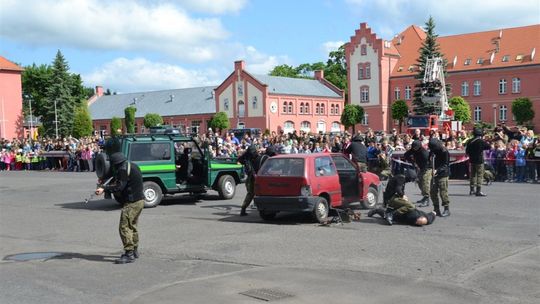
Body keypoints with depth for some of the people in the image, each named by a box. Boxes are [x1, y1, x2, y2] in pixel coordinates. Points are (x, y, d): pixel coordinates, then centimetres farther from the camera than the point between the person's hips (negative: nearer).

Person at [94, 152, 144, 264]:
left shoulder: (123, 169, -15)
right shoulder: (132, 166, 16)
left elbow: (119, 187, -23)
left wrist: (104, 188, -24)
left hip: (131, 202, -11)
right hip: (140, 200, 11)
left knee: (124, 227, -9)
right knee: (132, 226, 20)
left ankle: (129, 254, -11)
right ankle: (135, 251, 28)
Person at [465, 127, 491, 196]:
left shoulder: (470, 141, 5)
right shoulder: (481, 141, -13)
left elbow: (467, 151, 10)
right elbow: (489, 147, -6)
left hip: (472, 160, 6)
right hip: (479, 160, -6)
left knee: (473, 175, 15)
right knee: (480, 175, -3)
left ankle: (472, 190, 20)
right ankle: (478, 191, -7)